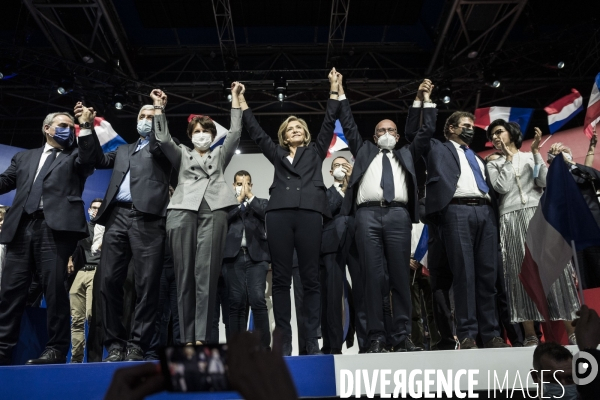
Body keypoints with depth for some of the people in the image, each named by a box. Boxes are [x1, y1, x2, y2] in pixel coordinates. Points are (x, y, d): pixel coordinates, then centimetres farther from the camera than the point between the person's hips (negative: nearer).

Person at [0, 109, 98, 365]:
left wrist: (85, 128, -8)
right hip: (21, 227, 4)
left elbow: (88, 161, -4)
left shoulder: (74, 156, 18)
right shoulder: (24, 157, 27)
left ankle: (56, 349, -3)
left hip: (55, 227, -4)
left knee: (55, 289, -7)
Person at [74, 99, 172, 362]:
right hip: (117, 217, 5)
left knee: (146, 284, -7)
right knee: (109, 281, -2)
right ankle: (115, 343, 6)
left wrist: (161, 112, -6)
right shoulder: (123, 150, 30)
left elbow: (157, 147, -6)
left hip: (147, 218, -4)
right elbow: (101, 160, 19)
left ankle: (137, 345, -2)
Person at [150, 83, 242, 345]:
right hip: (183, 210, 1)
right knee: (185, 276, -5)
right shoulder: (182, 155, 27)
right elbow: (162, 139, 12)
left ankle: (201, 338, -13)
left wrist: (235, 98, 20)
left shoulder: (220, 155, 28)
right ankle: (187, 339, -3)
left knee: (206, 274, -10)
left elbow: (235, 132, 20)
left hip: (214, 211, 0)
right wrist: (158, 106, 13)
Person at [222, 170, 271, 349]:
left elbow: (268, 215, -3)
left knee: (258, 300, -11)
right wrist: (239, 200, 0)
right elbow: (224, 219, 0)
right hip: (233, 257, 1)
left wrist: (250, 197, 0)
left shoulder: (261, 202, 18)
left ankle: (264, 346, -6)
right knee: (236, 303, -1)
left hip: (256, 256, -1)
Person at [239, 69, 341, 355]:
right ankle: (284, 342, 2)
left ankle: (312, 342, -1)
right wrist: (241, 100, 28)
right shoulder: (277, 154, 26)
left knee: (310, 278, -3)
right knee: (281, 278, -2)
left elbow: (329, 122, 19)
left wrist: (334, 89, 18)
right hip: (279, 214, 2)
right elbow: (255, 131, 27)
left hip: (309, 212, -1)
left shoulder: (315, 152, 23)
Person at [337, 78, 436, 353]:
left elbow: (427, 130, 26)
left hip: (398, 215, 1)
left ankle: (402, 336, 1)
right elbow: (349, 126, 24)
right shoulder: (365, 151, 28)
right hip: (368, 214, -1)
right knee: (373, 276, -6)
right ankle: (376, 337, -5)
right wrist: (341, 94, 24)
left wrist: (426, 99, 24)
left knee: (400, 276, -2)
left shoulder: (406, 154, 30)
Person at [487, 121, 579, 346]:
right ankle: (530, 335, -4)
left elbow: (544, 182, 1)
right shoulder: (493, 165, 14)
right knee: (520, 273, -6)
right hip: (511, 220, 0)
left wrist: (536, 152, -1)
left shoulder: (531, 157, 16)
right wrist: (509, 158, 3)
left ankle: (572, 330, 0)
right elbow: (502, 187, -4)